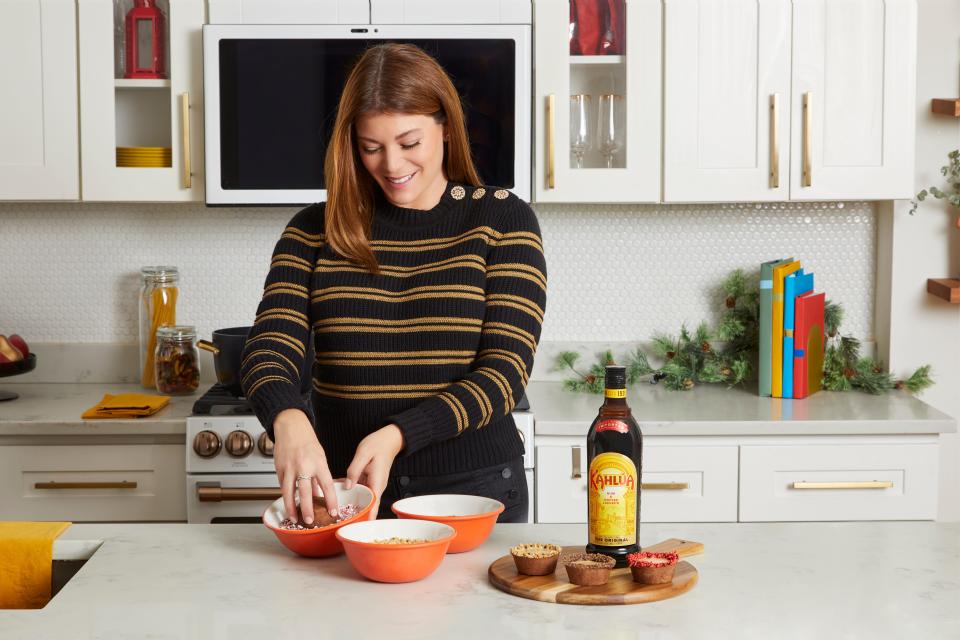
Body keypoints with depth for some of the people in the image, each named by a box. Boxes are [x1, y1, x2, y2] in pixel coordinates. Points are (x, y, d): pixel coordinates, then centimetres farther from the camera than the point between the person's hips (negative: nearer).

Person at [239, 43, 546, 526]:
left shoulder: (502, 220, -3)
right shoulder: (316, 231, 2)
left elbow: (505, 371, -10)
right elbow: (268, 351, -8)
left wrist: (397, 435, -23)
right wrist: (288, 421, -31)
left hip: (474, 487, -1)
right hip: (342, 489, 2)